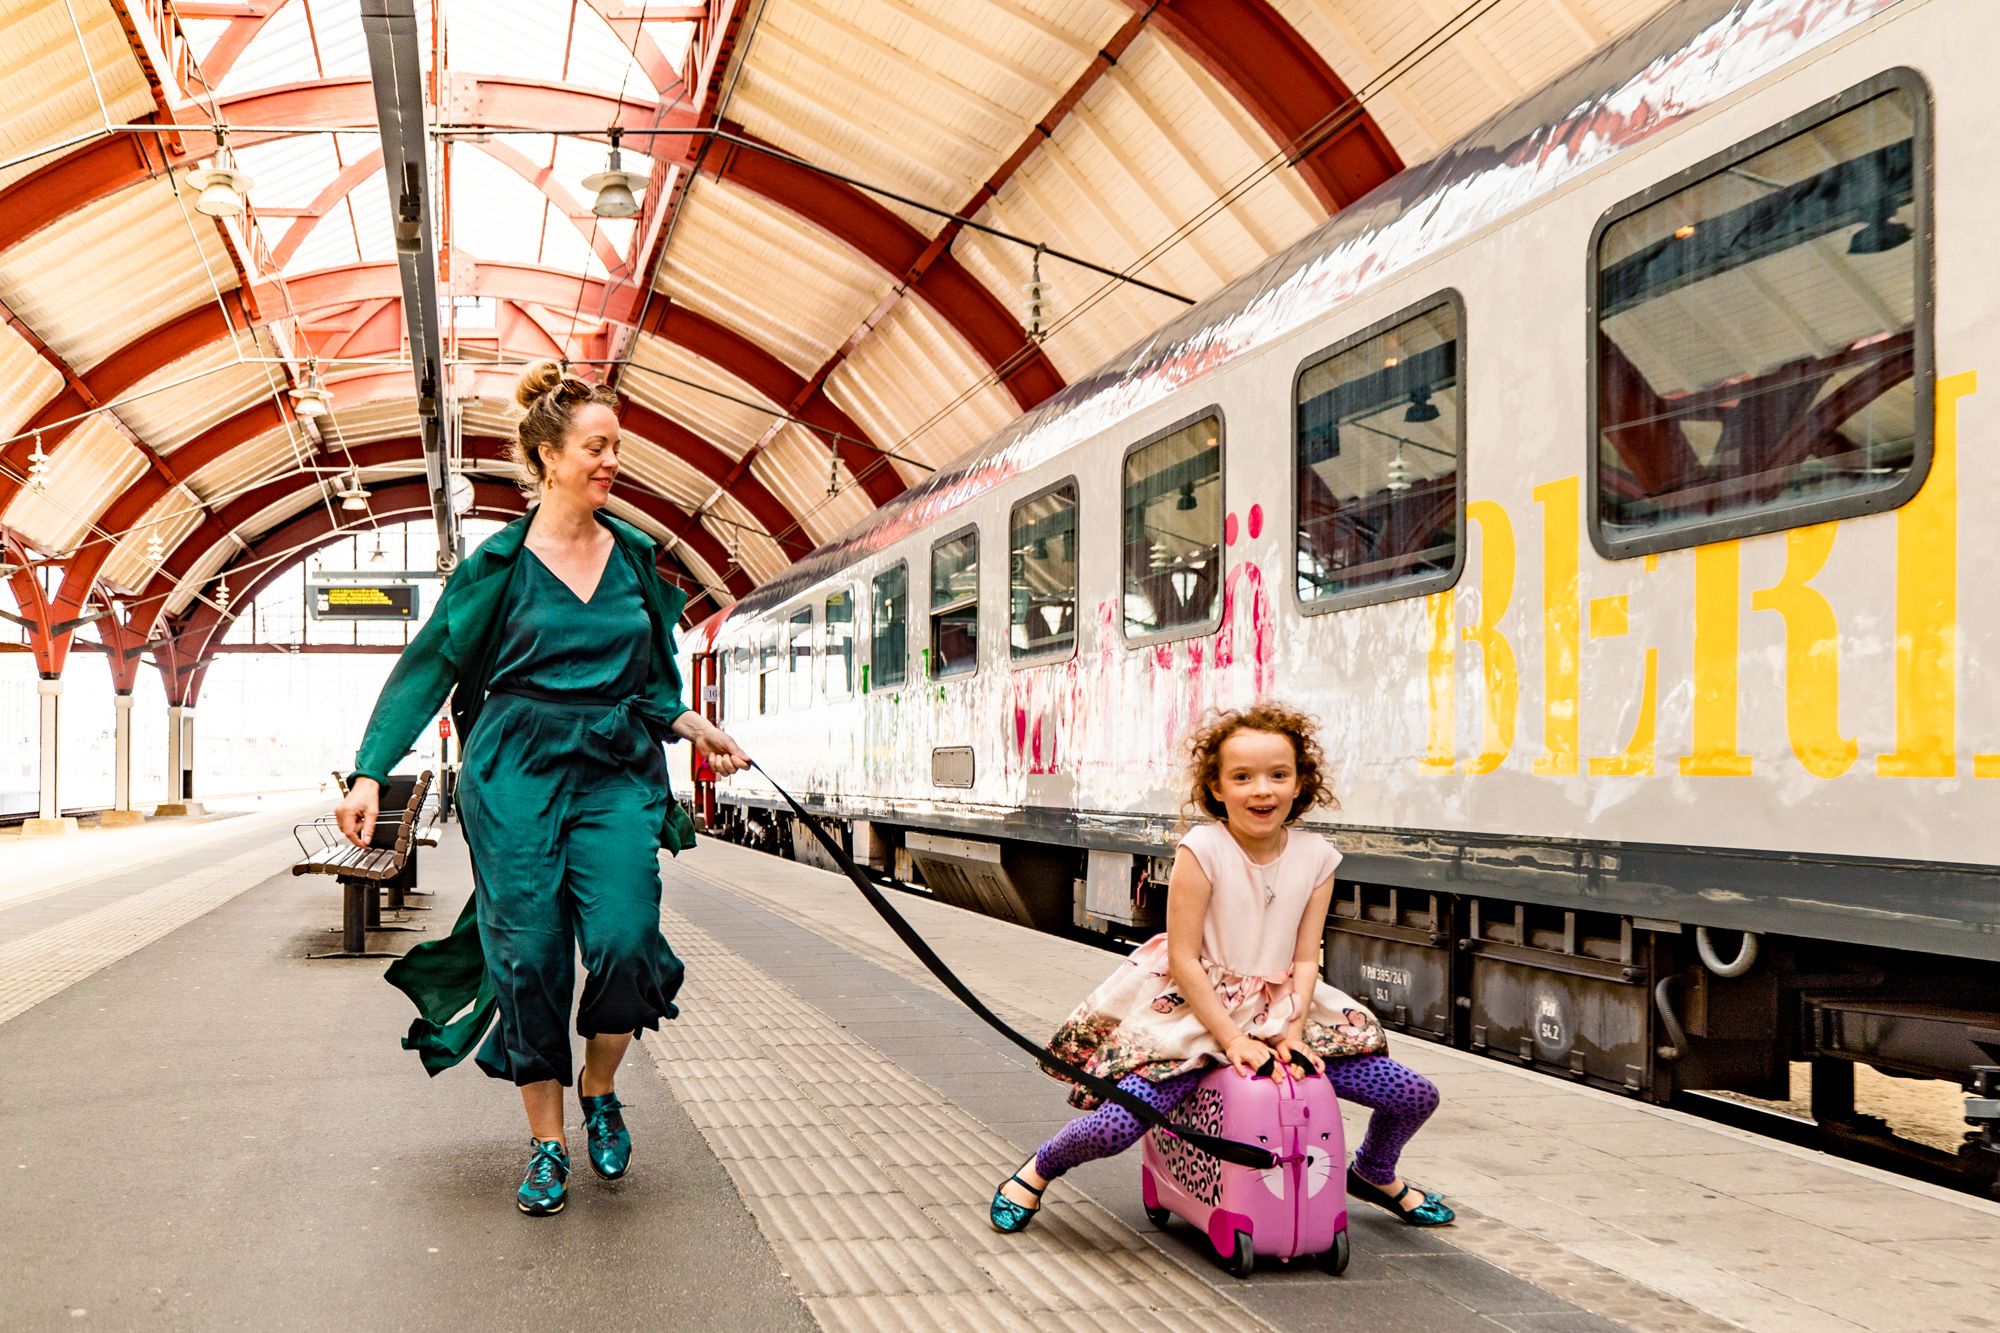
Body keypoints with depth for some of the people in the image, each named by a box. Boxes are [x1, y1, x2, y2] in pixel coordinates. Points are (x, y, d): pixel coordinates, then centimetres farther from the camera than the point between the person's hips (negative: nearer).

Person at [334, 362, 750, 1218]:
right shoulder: (500, 563, -1)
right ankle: (546, 1141, 14)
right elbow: (426, 667, -1)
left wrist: (692, 727, 6)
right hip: (517, 772, -2)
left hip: (616, 773, 2)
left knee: (625, 941, -13)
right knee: (529, 956, -1)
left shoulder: (634, 556, 10)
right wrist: (370, 774, -7)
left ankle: (599, 1090, 15)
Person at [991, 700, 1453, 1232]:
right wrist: (1232, 1040, -17)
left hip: (1282, 1013, 5)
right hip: (1193, 1009, -4)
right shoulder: (1202, 850, -15)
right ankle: (1038, 1169, 12)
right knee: (1114, 1126, -25)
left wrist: (1291, 1036, -13)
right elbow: (1183, 958, -14)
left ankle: (1374, 1174, 35)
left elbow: (1305, 960, 0)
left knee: (1416, 1096, 0)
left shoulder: (1316, 858, -2)